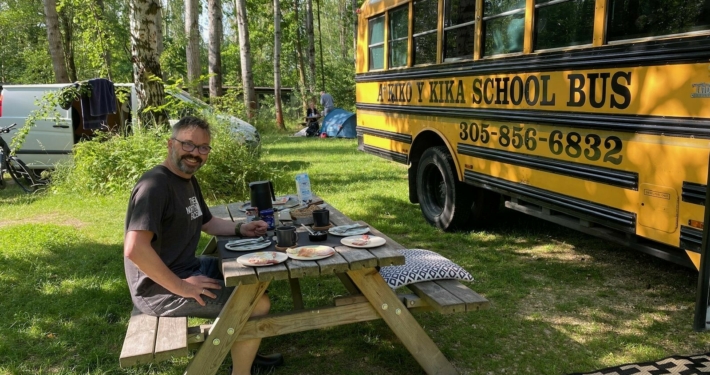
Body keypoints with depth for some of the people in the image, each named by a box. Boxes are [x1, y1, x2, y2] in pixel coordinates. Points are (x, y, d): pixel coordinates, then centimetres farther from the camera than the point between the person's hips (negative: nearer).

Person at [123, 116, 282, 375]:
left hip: (187, 270, 11)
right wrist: (180, 287, -27)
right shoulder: (155, 185, -22)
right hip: (161, 290, -10)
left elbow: (208, 223, 23)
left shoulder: (189, 180, 10)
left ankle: (245, 352, 29)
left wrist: (240, 229, 5)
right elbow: (134, 249, -32)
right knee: (259, 304, -13)